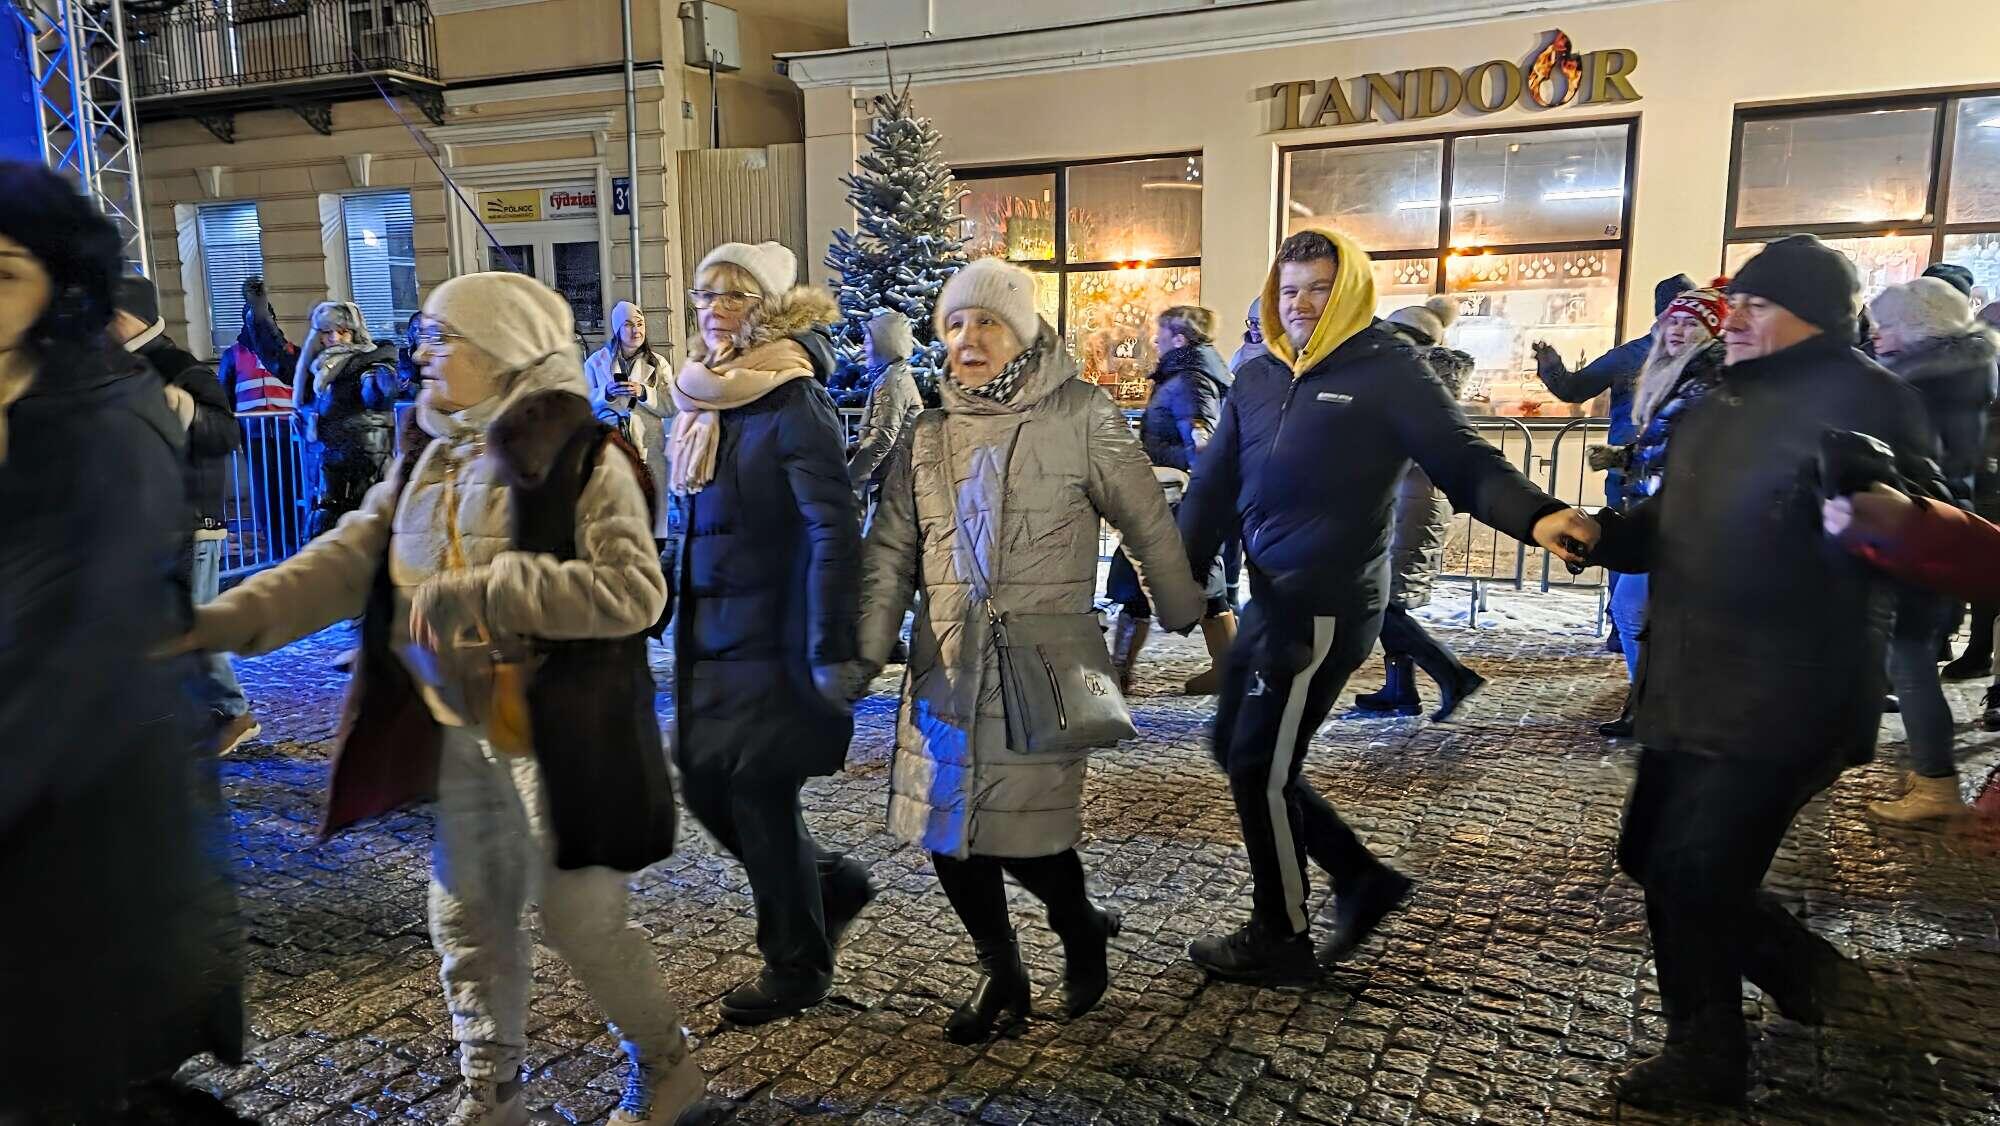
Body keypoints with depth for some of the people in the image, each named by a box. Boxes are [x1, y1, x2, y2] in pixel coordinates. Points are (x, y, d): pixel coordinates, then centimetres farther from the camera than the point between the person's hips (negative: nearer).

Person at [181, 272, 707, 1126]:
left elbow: (635, 591, -24)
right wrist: (228, 618, -12)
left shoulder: (584, 455, -15)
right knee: (467, 918, 15)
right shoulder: (426, 452, 7)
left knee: (577, 917, 3)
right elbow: (351, 557, 1)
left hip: (558, 735, -7)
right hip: (460, 732, 7)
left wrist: (483, 590, -26)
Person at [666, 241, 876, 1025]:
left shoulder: (793, 407, -14)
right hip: (713, 637, 8)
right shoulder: (705, 401, 9)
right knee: (705, 787, 12)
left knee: (760, 798, 1)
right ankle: (832, 885, 34)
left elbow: (834, 534, -20)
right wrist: (683, 625, 16)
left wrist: (831, 653, -23)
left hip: (775, 641, -8)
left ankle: (797, 969, 22)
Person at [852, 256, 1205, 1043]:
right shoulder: (928, 437, 8)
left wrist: (1188, 613, 11)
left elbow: (1147, 523, 3)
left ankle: (1081, 931, 30)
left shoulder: (1080, 416, -5)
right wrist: (865, 652, -5)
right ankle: (1001, 976, 30)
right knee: (946, 826, 7)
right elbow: (890, 555, 6)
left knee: (1024, 831, -5)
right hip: (945, 669, 5)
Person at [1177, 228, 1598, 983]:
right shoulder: (1256, 379, 10)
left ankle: (1280, 940, 21)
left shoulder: (1387, 373, -8)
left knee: (1262, 768, 0)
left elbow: (1465, 463, -15)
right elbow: (1215, 487, 10)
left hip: (1327, 607, -8)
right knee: (1238, 752, 15)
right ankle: (1362, 878, 29)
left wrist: (1535, 517, -34)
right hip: (1270, 599, 8)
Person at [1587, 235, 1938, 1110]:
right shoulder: (1715, 412, 14)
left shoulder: (1863, 400, -11)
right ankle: (1803, 968, 40)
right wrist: (1597, 535, -2)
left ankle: (1705, 1056, 24)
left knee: (1691, 878, 1)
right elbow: (1669, 530, 18)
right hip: (1692, 689, 9)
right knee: (1657, 862, 17)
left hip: (1783, 702, -8)